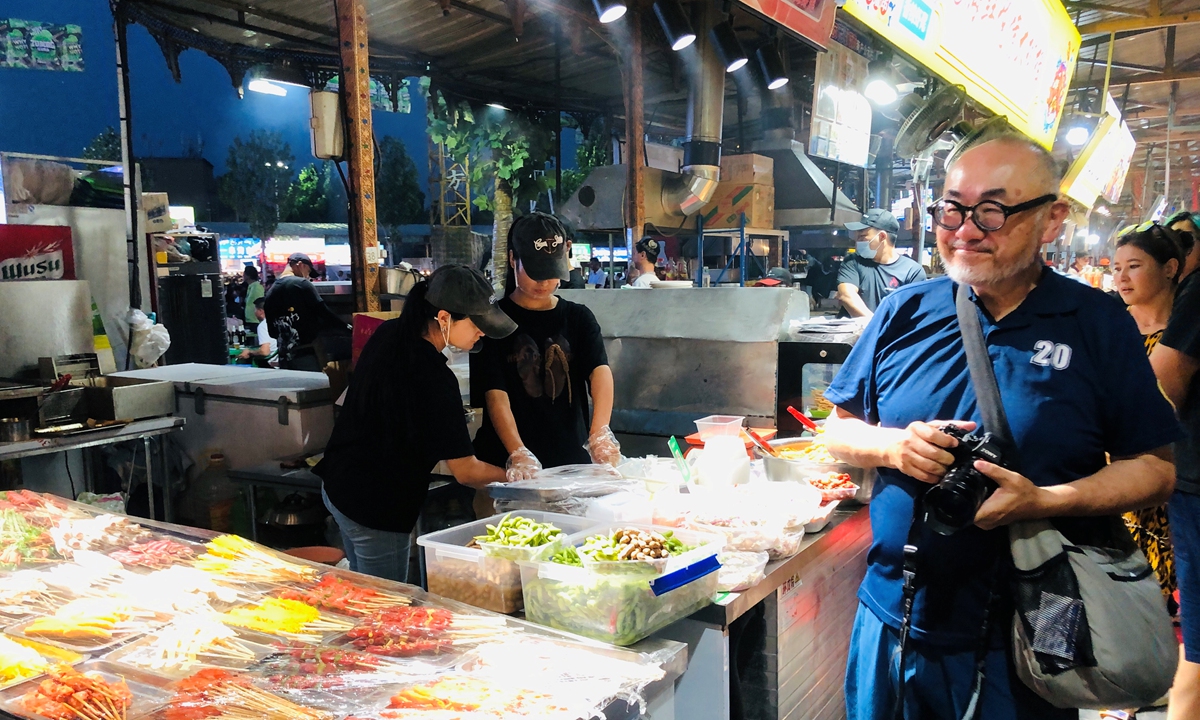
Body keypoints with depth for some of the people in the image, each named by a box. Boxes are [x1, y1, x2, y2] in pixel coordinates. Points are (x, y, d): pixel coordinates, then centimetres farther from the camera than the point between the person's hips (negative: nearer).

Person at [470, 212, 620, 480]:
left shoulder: (579, 318, 6)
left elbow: (601, 372, -11)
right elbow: (496, 395, -13)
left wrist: (600, 432, -30)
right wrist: (518, 454, -28)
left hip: (572, 458, 3)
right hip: (510, 466, -2)